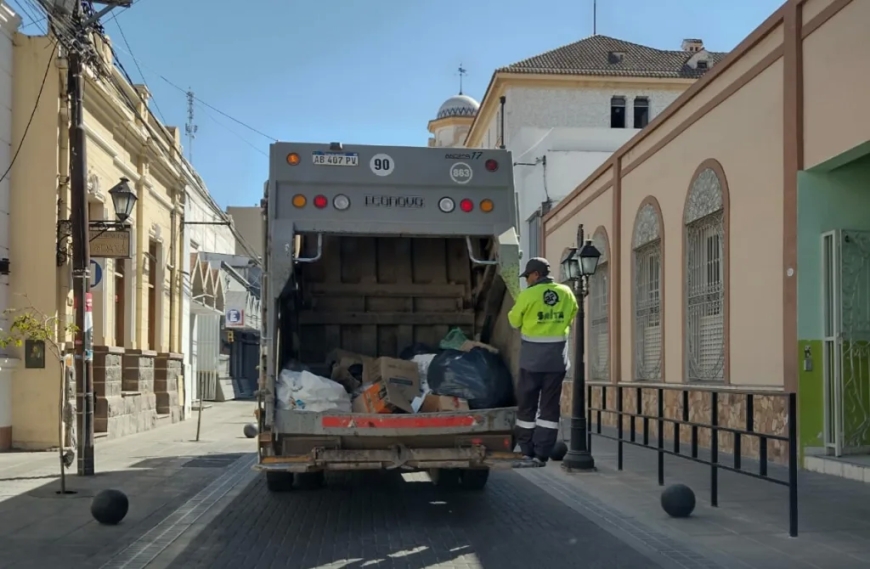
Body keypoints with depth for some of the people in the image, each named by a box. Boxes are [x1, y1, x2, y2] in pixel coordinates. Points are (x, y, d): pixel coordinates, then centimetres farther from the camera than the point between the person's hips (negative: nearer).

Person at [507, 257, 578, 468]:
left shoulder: (528, 295, -10)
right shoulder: (566, 293, 2)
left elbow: (514, 320, 2)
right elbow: (572, 317, 17)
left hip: (532, 357, -4)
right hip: (557, 357, 4)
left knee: (527, 405, 7)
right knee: (549, 407, 7)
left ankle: (528, 453, 8)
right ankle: (542, 454, 7)